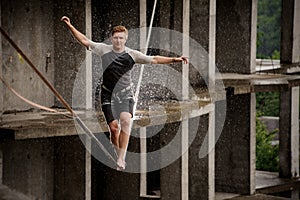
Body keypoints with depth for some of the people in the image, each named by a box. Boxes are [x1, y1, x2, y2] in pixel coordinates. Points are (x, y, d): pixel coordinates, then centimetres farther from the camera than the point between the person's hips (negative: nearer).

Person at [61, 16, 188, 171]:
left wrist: (174, 59, -8)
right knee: (113, 127, -6)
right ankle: (119, 156, 12)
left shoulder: (132, 54, -1)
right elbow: (84, 41, 3)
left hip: (125, 94, 0)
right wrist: (70, 26, -2)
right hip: (108, 95, 1)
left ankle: (121, 158, -22)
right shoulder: (104, 49, 0)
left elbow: (154, 60, 0)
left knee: (126, 121, -23)